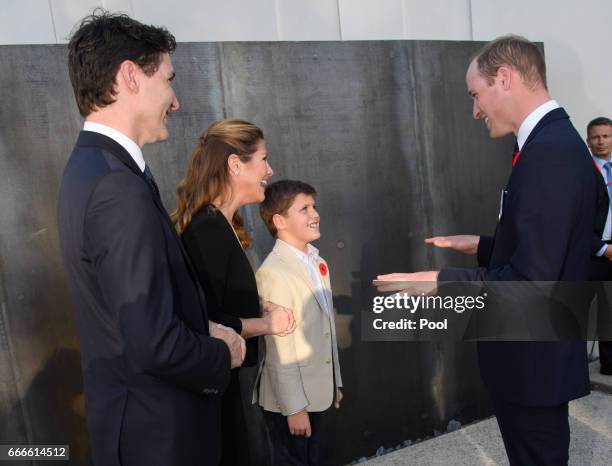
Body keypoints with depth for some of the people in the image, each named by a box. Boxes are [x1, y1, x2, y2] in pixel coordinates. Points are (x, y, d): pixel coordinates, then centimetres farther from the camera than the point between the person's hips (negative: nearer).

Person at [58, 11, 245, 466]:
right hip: (157, 428, -8)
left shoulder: (93, 167, 3)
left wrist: (205, 329, 0)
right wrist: (223, 354, -12)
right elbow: (154, 344, -30)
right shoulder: (119, 187, -28)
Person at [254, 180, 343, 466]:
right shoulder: (273, 272, -21)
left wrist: (335, 381, 14)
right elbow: (279, 349, -21)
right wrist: (294, 407, -18)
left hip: (316, 392, 7)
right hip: (289, 399, -7)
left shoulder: (317, 263, 5)